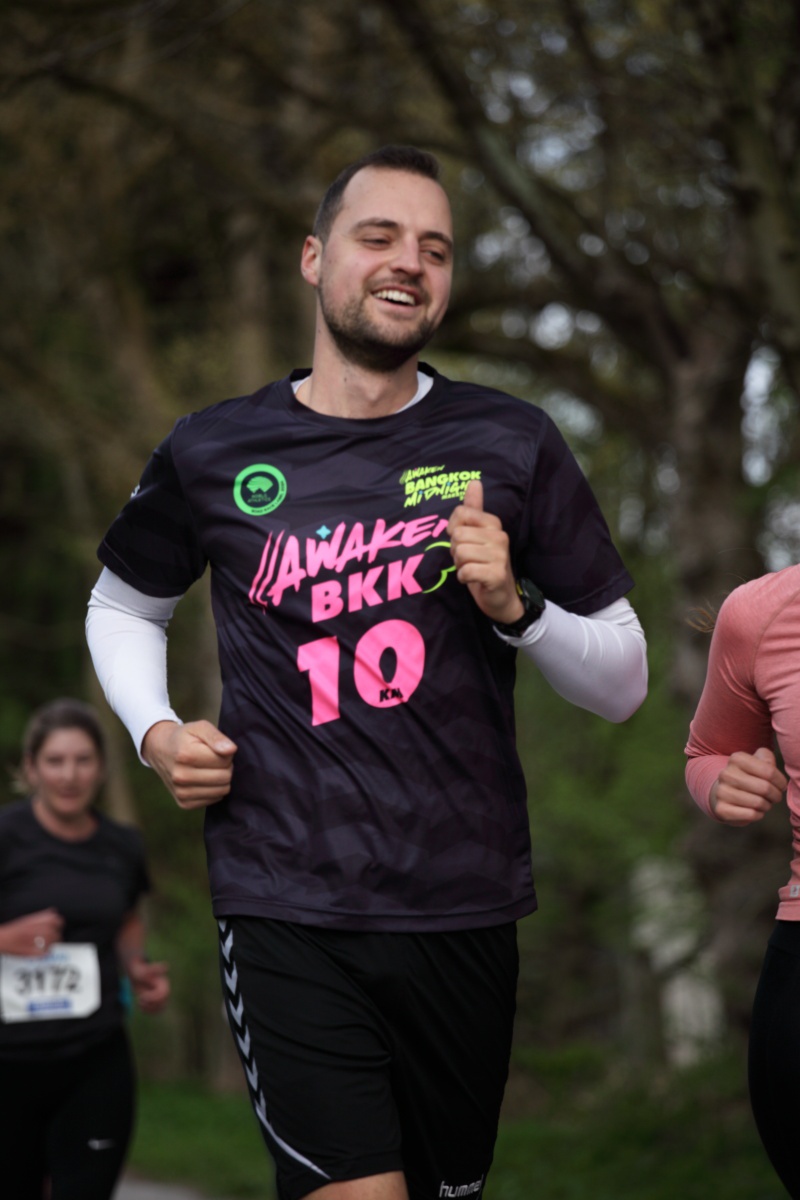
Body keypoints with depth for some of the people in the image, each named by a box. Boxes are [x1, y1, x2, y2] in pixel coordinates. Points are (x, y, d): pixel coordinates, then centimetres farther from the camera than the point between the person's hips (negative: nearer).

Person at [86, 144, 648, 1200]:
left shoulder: (512, 446, 4)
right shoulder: (213, 454, 5)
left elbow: (623, 686, 8)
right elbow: (123, 605, 24)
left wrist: (516, 607, -11)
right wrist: (155, 732, 6)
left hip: (464, 913, 2)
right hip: (290, 916, -2)